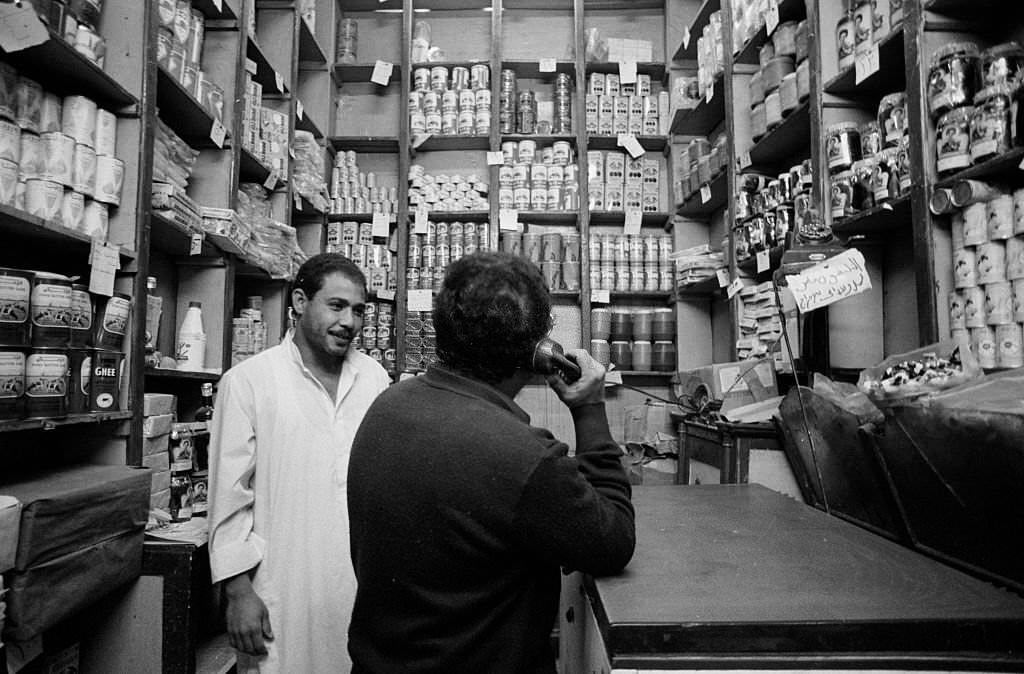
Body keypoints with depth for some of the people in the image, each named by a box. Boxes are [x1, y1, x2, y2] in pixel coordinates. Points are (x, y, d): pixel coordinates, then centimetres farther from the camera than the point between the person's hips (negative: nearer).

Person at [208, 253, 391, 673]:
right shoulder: (247, 381, -7)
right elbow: (230, 493, -5)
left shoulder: (374, 376, 3)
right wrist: (239, 591, -6)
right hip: (284, 592, -3)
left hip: (365, 586, 3)